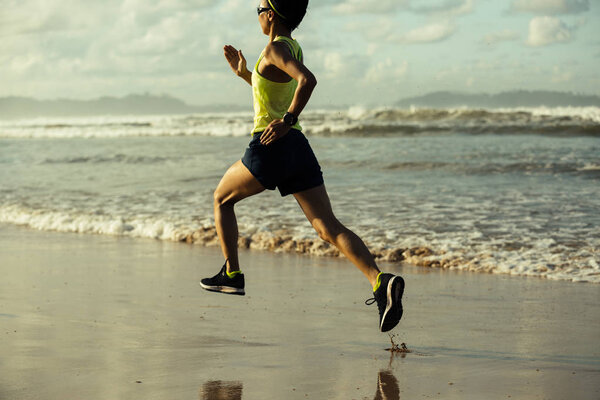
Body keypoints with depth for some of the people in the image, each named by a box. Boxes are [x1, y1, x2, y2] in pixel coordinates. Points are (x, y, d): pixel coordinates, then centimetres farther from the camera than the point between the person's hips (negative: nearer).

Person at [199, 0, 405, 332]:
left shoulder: (276, 48, -9)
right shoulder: (295, 49, 18)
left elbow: (307, 80, -29)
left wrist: (287, 120, -22)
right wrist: (243, 73, 33)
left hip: (271, 147, -8)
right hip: (300, 151, 8)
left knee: (222, 198, 20)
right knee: (329, 228, -4)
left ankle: (232, 274, 20)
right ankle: (381, 282, -24)